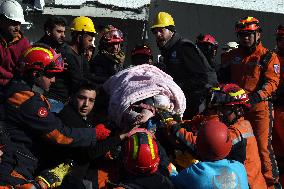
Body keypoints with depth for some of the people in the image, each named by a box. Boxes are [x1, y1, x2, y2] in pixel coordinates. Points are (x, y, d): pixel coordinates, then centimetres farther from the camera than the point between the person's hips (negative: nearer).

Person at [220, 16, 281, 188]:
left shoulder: (268, 57, 1)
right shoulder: (231, 56, 16)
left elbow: (272, 82, -10)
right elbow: (224, 79, 19)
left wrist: (256, 97, -25)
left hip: (260, 107, -5)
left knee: (263, 145, -10)